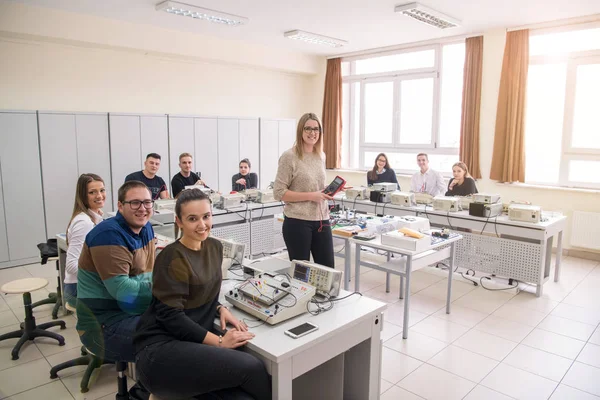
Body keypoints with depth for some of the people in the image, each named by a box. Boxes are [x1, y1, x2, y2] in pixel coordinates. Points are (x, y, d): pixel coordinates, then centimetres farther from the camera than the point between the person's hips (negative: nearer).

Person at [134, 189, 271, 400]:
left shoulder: (215, 247, 6)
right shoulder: (172, 258, -15)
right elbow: (171, 316, -18)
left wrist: (220, 308, -2)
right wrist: (219, 341, -18)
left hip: (194, 341, 6)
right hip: (161, 349, -6)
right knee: (250, 367, -20)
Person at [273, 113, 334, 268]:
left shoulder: (321, 156, 11)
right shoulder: (289, 156, -9)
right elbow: (278, 192, -12)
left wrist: (326, 193, 2)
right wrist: (310, 196, -17)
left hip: (321, 220, 6)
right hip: (298, 222, -6)